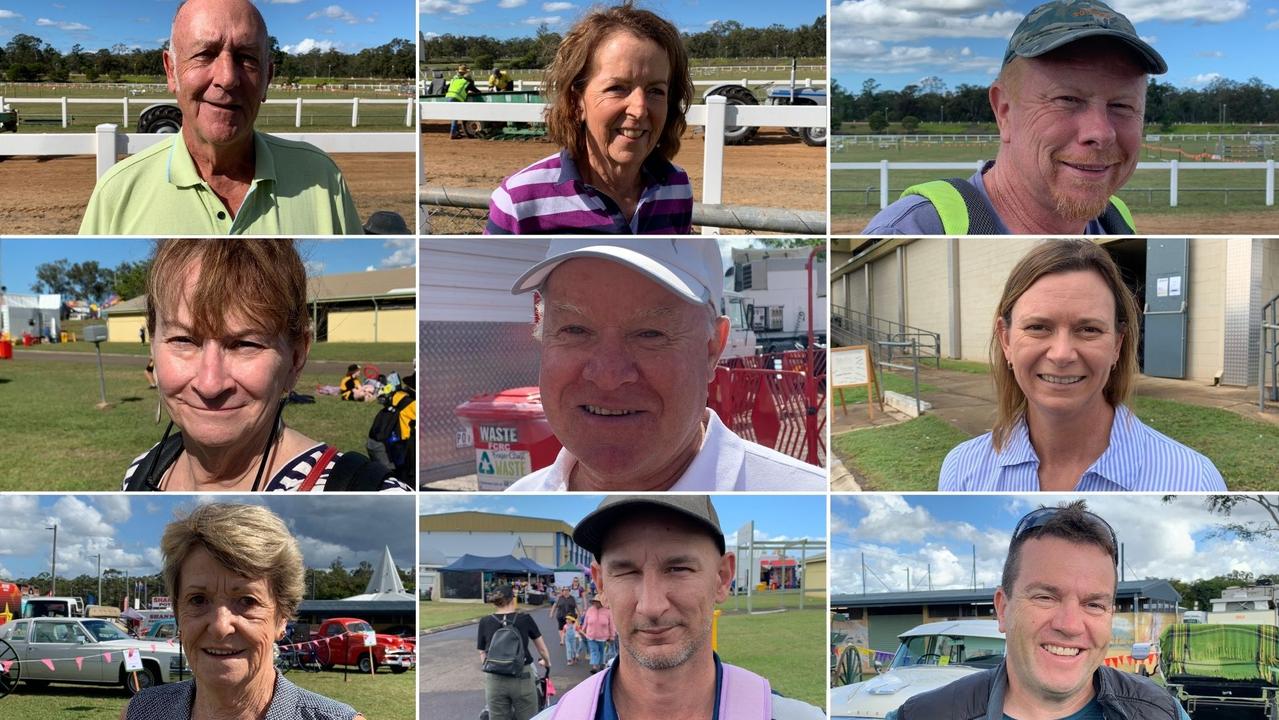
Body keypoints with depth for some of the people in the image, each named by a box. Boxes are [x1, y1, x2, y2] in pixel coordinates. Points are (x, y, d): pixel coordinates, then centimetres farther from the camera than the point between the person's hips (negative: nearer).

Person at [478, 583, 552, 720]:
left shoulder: (485, 622, 2)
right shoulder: (525, 619, 2)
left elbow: (483, 655, 5)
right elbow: (542, 648, 13)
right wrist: (546, 662, 33)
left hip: (494, 681, 1)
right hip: (522, 678, -1)